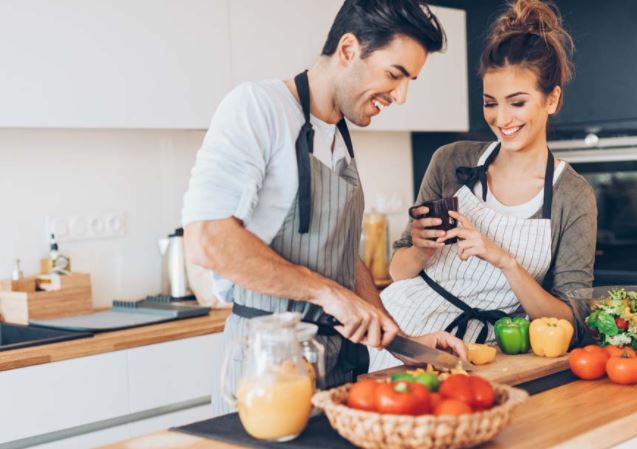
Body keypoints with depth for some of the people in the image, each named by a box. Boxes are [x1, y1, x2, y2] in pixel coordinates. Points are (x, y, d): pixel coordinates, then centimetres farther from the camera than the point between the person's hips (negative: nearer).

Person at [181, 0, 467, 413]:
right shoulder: (258, 106, -12)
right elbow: (207, 240, -23)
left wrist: (403, 339, 8)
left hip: (344, 354, 8)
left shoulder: (342, 142, 14)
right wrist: (327, 292, -22)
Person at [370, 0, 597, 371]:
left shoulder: (575, 198, -4)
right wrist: (422, 250, -14)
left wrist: (504, 260, -20)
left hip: (473, 354, 0)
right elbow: (398, 271, 8)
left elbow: (566, 321, -6)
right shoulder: (452, 161, 0)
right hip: (403, 329, 1)